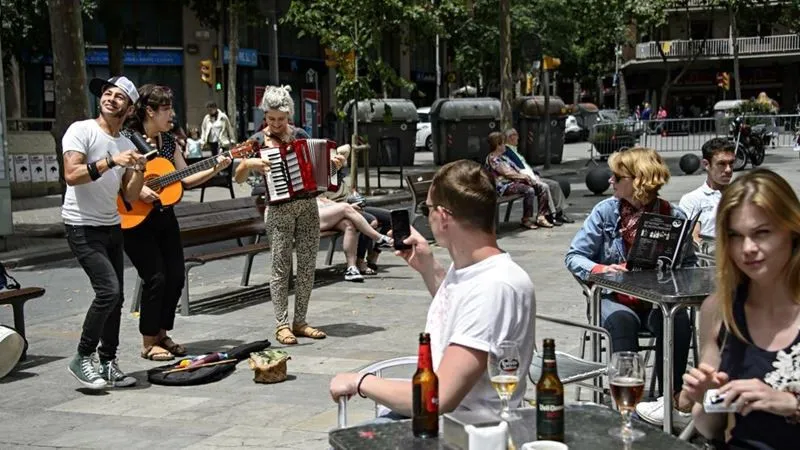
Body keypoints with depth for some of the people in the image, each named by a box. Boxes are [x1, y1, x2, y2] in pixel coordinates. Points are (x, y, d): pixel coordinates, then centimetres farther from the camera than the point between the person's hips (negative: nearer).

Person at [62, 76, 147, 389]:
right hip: (83, 228, -7)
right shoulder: (81, 131, -7)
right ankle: (82, 359, -2)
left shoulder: (127, 145, 12)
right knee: (108, 290, -17)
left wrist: (139, 171, -9)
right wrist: (111, 161, -26)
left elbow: (130, 197, 9)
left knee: (115, 297, 6)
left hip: (112, 227, 7)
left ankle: (108, 364, 16)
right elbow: (71, 175, -21)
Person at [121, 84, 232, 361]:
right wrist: (137, 189, -26)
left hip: (165, 218, 7)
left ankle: (162, 334, 23)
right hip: (135, 220, -7)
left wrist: (215, 169, -1)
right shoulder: (126, 139, -12)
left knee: (176, 277, 5)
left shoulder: (169, 141, 9)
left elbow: (185, 180, 9)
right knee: (156, 278, -9)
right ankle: (149, 343, 5)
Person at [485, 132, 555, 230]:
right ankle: (526, 220, -19)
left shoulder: (503, 157, 23)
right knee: (529, 190, -34)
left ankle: (541, 217, -6)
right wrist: (523, 177, -11)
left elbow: (514, 169, 20)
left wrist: (525, 176, 3)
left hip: (516, 180, 10)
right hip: (505, 186, -10)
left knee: (543, 187, -3)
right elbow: (507, 173, -15)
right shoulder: (493, 159, -9)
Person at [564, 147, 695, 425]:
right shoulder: (606, 211, 3)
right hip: (615, 297, 0)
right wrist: (601, 269, -18)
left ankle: (673, 396, -22)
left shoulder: (672, 217, 1)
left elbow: (689, 264, 5)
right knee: (622, 319, -34)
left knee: (678, 319, -32)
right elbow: (574, 256, 3)